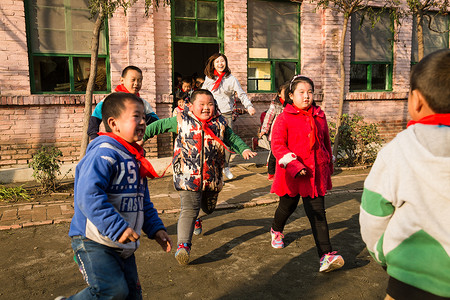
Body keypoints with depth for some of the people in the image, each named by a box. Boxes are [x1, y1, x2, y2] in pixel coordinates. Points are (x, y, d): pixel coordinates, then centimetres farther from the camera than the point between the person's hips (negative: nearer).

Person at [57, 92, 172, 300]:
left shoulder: (135, 158, 12)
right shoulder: (104, 154, -18)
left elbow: (143, 202, 20)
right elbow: (88, 195, -29)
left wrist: (155, 228, 12)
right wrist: (117, 228, -30)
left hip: (123, 246, 9)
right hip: (93, 241, -9)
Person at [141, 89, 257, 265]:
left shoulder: (220, 123, 3)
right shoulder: (181, 121, -2)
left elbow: (233, 138, 11)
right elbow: (159, 125, 6)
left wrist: (244, 149, -6)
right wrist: (142, 136, 2)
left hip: (212, 177, 4)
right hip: (188, 176, -4)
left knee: (209, 208, 22)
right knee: (189, 209, -13)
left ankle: (196, 218, 55)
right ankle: (183, 245, -10)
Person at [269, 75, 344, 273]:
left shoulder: (319, 116, 7)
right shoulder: (284, 118, -7)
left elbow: (326, 142, 18)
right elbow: (277, 145, -13)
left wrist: (328, 165, 22)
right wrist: (294, 165, -22)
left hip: (316, 172, 2)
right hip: (291, 175, -2)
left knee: (317, 213, -2)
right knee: (288, 206, 18)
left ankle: (326, 255, -3)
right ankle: (276, 230, 50)